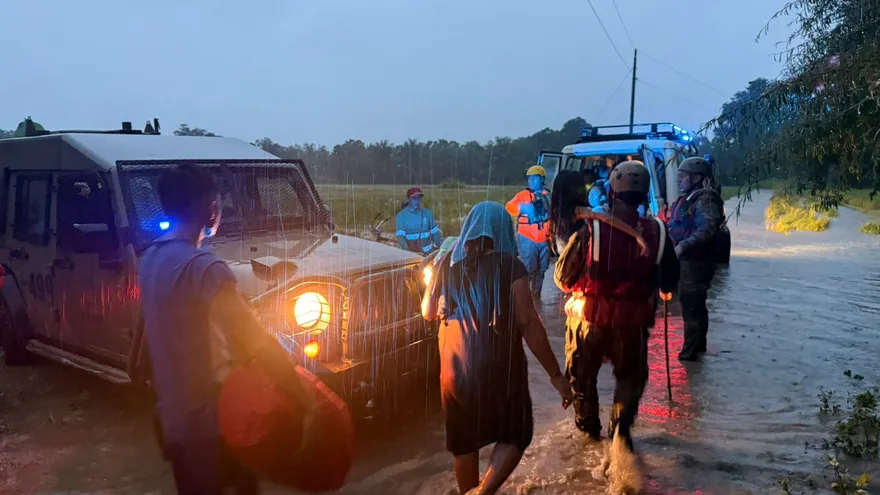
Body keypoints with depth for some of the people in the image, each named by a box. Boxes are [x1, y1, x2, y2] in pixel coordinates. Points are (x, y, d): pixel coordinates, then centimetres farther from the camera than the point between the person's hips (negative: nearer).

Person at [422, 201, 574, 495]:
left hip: (455, 367, 4)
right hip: (499, 366, -4)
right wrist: (555, 374, -8)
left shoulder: (448, 262, 1)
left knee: (463, 440, 18)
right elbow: (529, 324, -14)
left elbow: (428, 312, 11)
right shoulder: (508, 266, -11)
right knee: (516, 434, 14)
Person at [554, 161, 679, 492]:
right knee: (631, 375, 23)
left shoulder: (590, 230, -16)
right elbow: (669, 281, 2)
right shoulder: (656, 233, -9)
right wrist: (661, 290, 26)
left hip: (587, 316, -1)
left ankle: (587, 425, 37)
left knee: (582, 373, 22)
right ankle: (621, 427, 7)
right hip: (631, 321, 1)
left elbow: (562, 277, -8)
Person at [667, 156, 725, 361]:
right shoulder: (687, 199, 17)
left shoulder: (705, 199, -14)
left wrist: (683, 245, -35)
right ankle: (697, 344, 30)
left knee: (692, 306, -7)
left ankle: (690, 351, -2)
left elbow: (707, 229, -29)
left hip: (696, 261, -10)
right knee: (692, 304, 18)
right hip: (686, 260, 10)